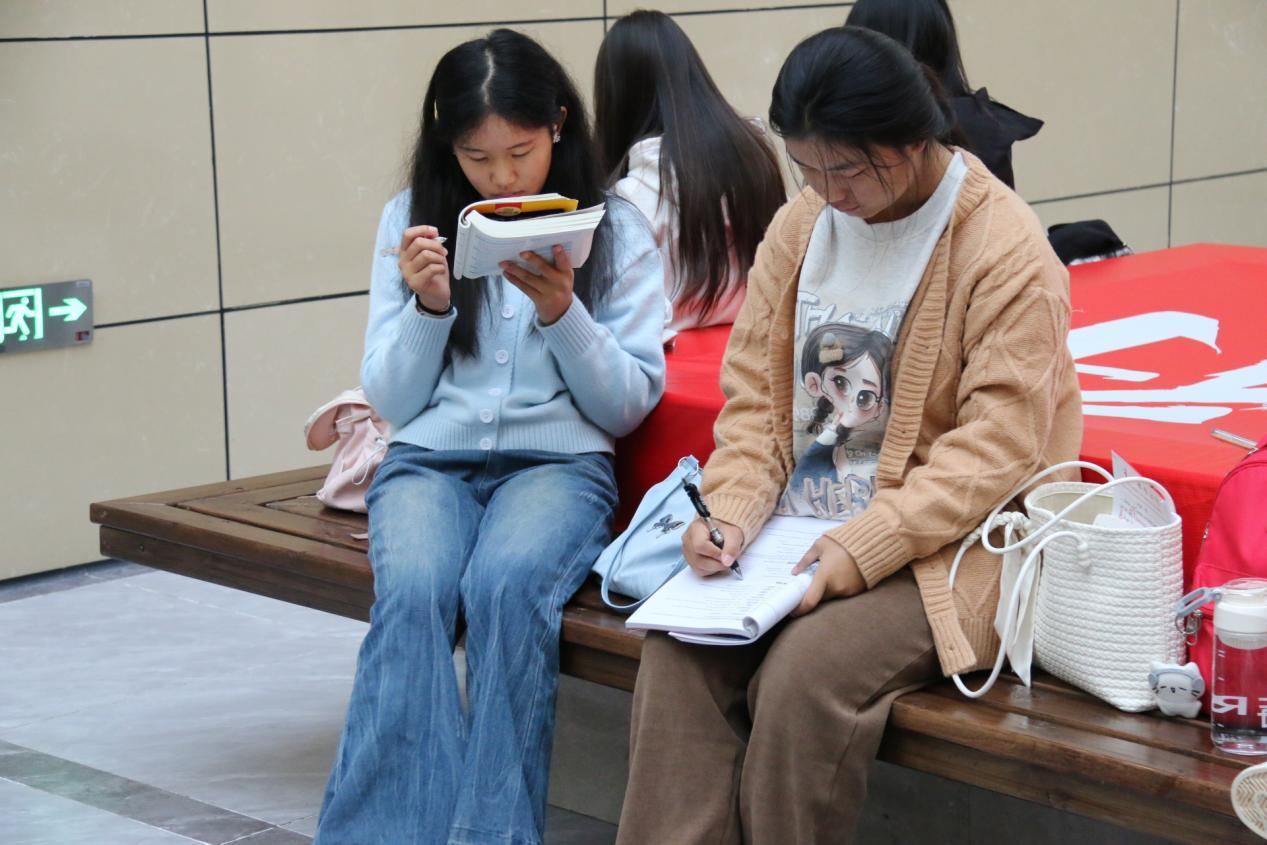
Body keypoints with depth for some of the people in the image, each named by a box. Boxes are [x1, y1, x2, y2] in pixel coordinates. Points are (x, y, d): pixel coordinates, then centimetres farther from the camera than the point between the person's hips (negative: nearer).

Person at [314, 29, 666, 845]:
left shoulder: (616, 229, 3)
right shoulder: (412, 220, 7)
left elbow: (626, 406, 1)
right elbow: (394, 401, 7)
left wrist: (561, 312, -15)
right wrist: (427, 304, -11)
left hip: (559, 461, -1)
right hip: (429, 459, 1)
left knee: (505, 587, -35)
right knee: (412, 594, -32)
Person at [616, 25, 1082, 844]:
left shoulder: (1008, 252, -11)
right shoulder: (800, 226, 8)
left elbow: (996, 448, -16)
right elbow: (755, 392, 10)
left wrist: (862, 547, -24)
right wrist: (731, 510, -9)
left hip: (945, 544, -5)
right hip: (802, 525, 6)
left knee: (806, 671, -29)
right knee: (678, 651, -20)